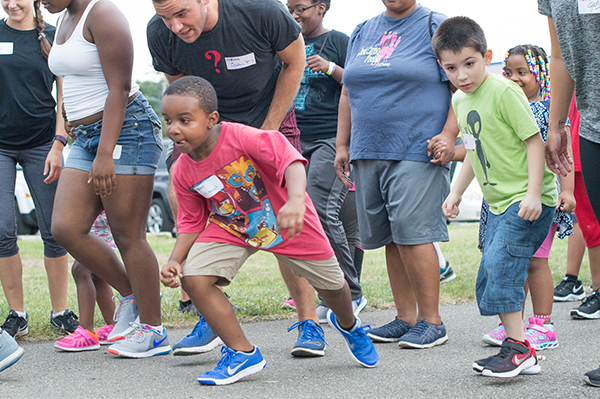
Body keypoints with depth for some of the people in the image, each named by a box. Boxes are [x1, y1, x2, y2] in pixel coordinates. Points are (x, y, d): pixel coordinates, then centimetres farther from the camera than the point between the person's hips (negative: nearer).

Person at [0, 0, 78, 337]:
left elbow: (65, 98, 2)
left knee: (54, 230, 0)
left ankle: (60, 311, 12)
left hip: (41, 144, -1)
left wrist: (58, 145, -7)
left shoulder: (54, 38, 2)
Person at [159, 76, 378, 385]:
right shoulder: (183, 171, -15)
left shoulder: (242, 138, -34)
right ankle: (242, 353, -4)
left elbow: (291, 161, -45)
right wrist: (175, 259, -19)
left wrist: (296, 200, -64)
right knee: (193, 277, -19)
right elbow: (192, 221, -3)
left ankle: (348, 326, 51)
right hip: (231, 229, 4)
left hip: (288, 221, -3)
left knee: (331, 285, 12)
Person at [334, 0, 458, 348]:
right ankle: (406, 318, 15)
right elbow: (348, 94, 23)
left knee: (412, 233, -12)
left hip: (417, 153, -6)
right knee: (390, 238, 8)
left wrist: (449, 135, -16)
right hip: (368, 154, 6)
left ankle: (431, 322, -4)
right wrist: (342, 144, 17)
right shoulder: (362, 33, 18)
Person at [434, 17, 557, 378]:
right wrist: (456, 192, 22)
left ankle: (519, 349, -13)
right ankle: (519, 350, 16)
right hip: (500, 202, 9)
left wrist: (533, 192, -24)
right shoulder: (460, 101, 11)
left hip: (528, 200, -9)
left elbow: (534, 140, -18)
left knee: (501, 264, -19)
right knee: (490, 276, 9)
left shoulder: (504, 92, -16)